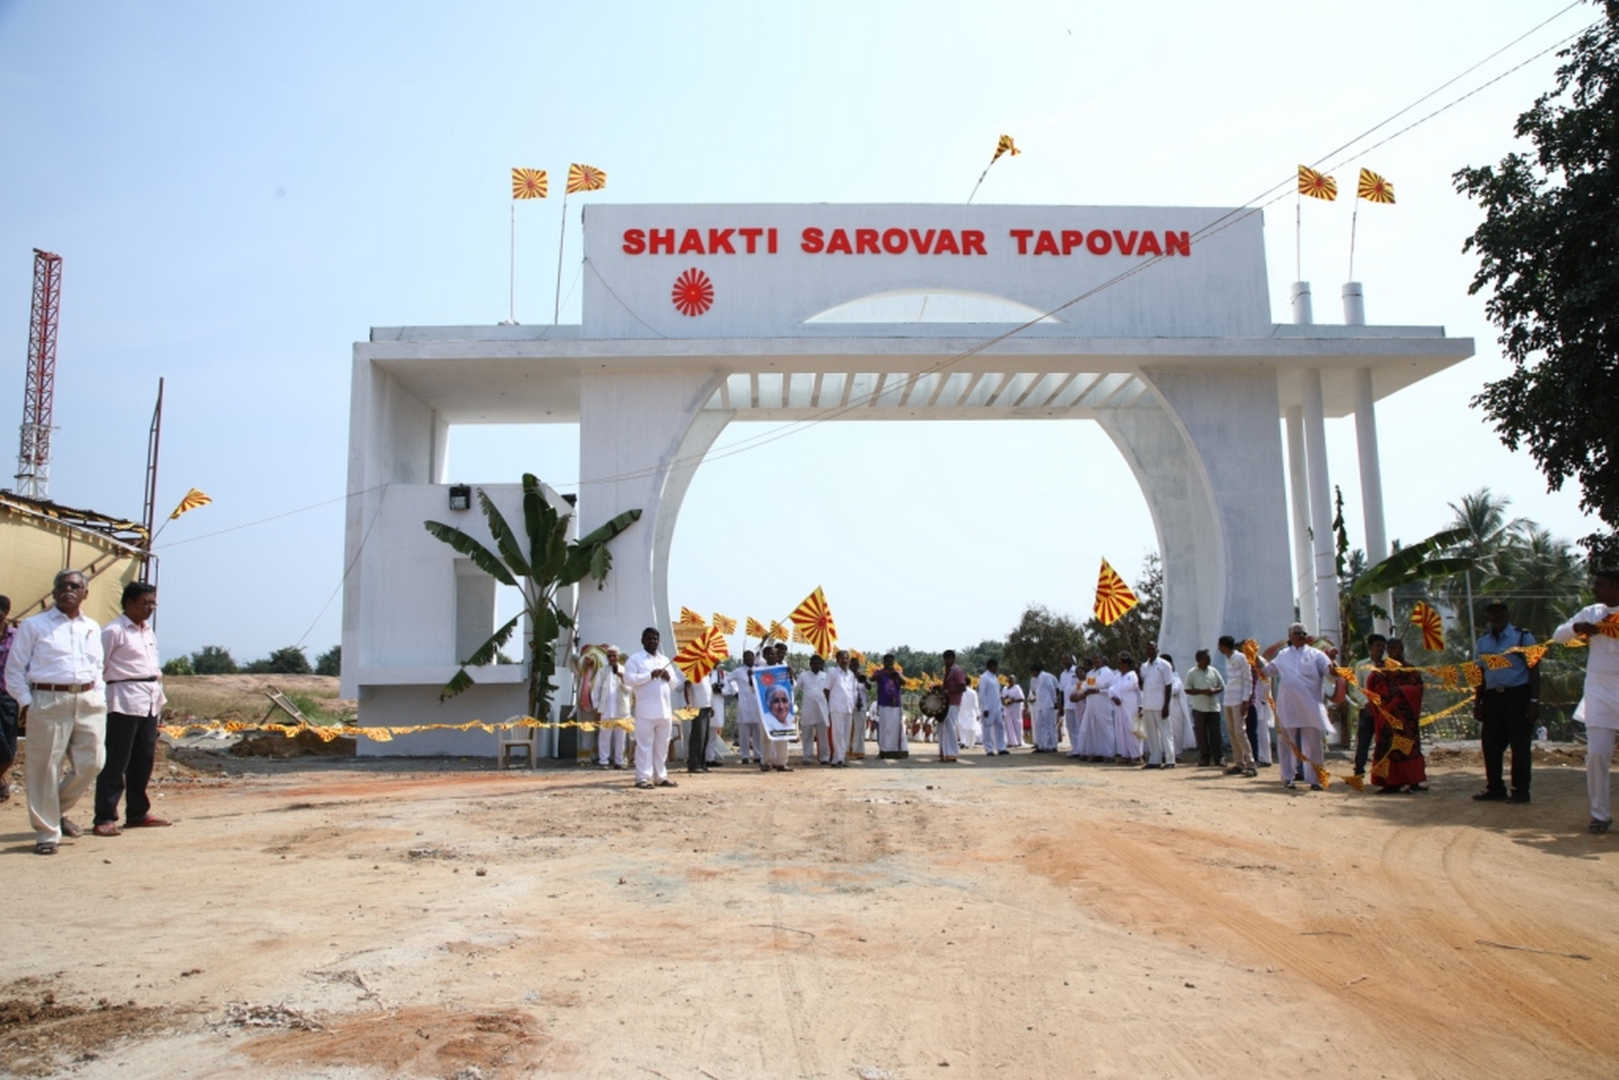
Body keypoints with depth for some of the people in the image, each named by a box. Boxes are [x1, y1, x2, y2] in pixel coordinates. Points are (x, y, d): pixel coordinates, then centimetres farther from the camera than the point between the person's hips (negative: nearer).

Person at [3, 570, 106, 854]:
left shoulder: (92, 628, 16)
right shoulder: (34, 625, 3)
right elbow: (14, 670, 3)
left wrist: (100, 699, 11)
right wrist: (25, 701, -7)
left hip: (89, 702, 4)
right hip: (48, 702, -4)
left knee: (91, 763, 1)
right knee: (45, 769, 0)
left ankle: (58, 811, 26)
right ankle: (46, 833, 12)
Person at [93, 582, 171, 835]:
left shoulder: (149, 633, 19)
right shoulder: (113, 631, -6)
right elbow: (97, 668, -9)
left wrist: (160, 700, 18)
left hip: (149, 703, 8)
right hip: (124, 702, -8)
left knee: (144, 759, 11)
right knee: (116, 762, -6)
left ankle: (138, 813, 19)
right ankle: (105, 818, -3)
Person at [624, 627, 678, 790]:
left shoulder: (665, 660, 20)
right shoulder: (635, 659, 2)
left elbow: (675, 682, 23)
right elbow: (629, 679, -11)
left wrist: (668, 677, 0)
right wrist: (650, 675, -14)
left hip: (665, 710, 6)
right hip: (645, 711, -6)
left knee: (662, 745, 8)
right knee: (645, 744, -6)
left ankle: (661, 776, 15)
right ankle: (643, 778, -4)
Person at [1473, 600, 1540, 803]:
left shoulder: (1523, 637, 0)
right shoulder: (1481, 642, 13)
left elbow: (1533, 670, -3)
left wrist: (1534, 700, -10)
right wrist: (1477, 702, 12)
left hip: (1518, 695, -5)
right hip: (1492, 696, 5)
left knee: (1519, 745, -2)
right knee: (1491, 744, 6)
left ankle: (1520, 791, 7)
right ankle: (1495, 788, 17)